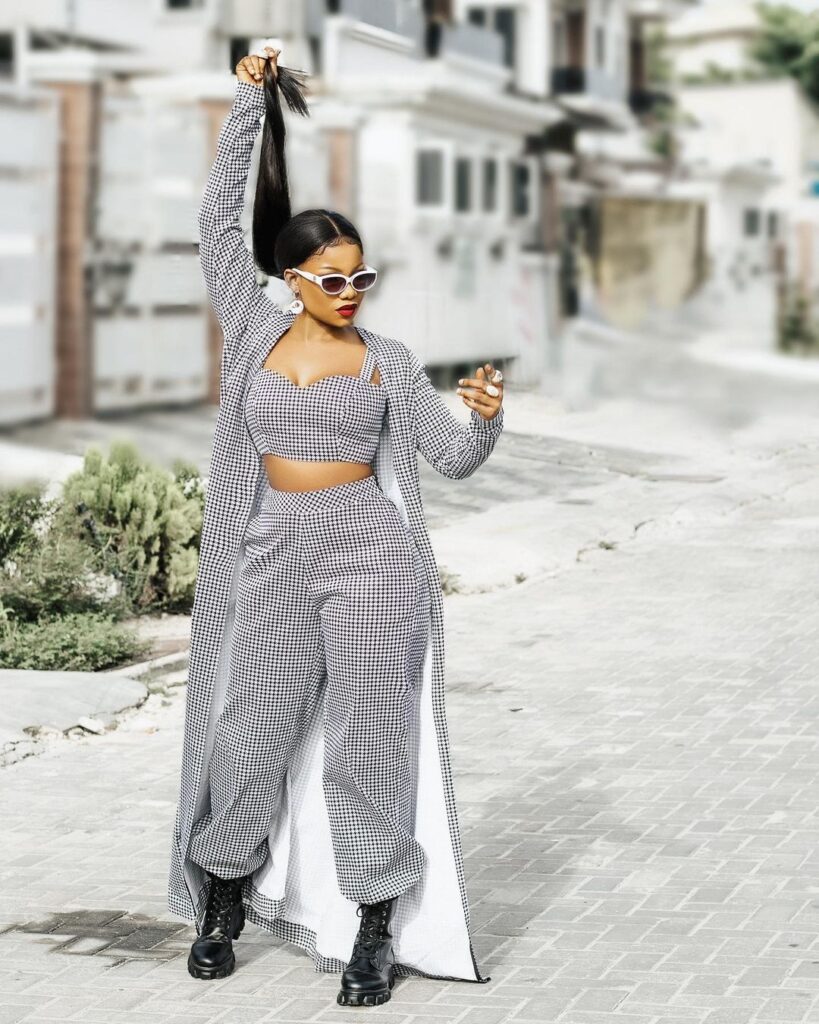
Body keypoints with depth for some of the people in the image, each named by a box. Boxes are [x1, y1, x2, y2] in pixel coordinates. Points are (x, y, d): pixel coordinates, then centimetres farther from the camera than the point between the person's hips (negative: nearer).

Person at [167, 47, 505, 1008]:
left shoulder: (388, 359, 5)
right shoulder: (255, 326, 6)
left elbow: (453, 457, 4)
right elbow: (218, 221, 4)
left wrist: (485, 416, -18)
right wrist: (247, 102, 3)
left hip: (372, 552, -1)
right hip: (276, 556, 1)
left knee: (372, 739, -2)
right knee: (252, 734, 5)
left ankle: (377, 934, 6)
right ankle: (222, 906, 25)